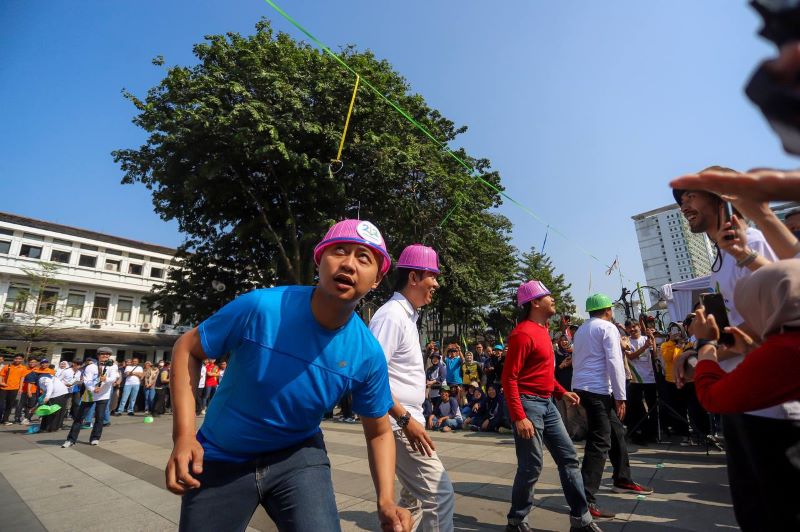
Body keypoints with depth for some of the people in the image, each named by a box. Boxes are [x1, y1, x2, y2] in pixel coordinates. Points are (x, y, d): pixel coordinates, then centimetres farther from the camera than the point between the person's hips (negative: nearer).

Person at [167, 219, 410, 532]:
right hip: (220, 458, 0)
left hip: (299, 456, 0)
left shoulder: (368, 354, -19)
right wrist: (183, 435, -19)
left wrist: (386, 501, -19)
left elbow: (379, 432, -5)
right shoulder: (260, 307, -26)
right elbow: (187, 349, -10)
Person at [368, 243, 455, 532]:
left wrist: (411, 418, 19)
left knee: (416, 495, 19)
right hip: (399, 422, -10)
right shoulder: (391, 315, -18)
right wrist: (406, 419, -22)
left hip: (407, 419, 10)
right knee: (439, 494, -5)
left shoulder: (407, 315, 12)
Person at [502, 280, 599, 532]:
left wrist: (562, 392, 16)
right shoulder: (523, 333, -18)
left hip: (547, 403, 10)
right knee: (531, 466, 0)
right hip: (529, 404, -9)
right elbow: (509, 378, -20)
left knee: (569, 457, 13)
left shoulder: (543, 329, 13)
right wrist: (519, 417, -24)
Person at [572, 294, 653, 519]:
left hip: (580, 386, 9)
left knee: (616, 432, 22)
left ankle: (622, 480, 37)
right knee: (600, 442, -7)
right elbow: (615, 363, -15)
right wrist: (620, 397, -12)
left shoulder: (581, 330, 18)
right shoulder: (608, 327, -7)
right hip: (598, 390, -9)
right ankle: (586, 499, -7)